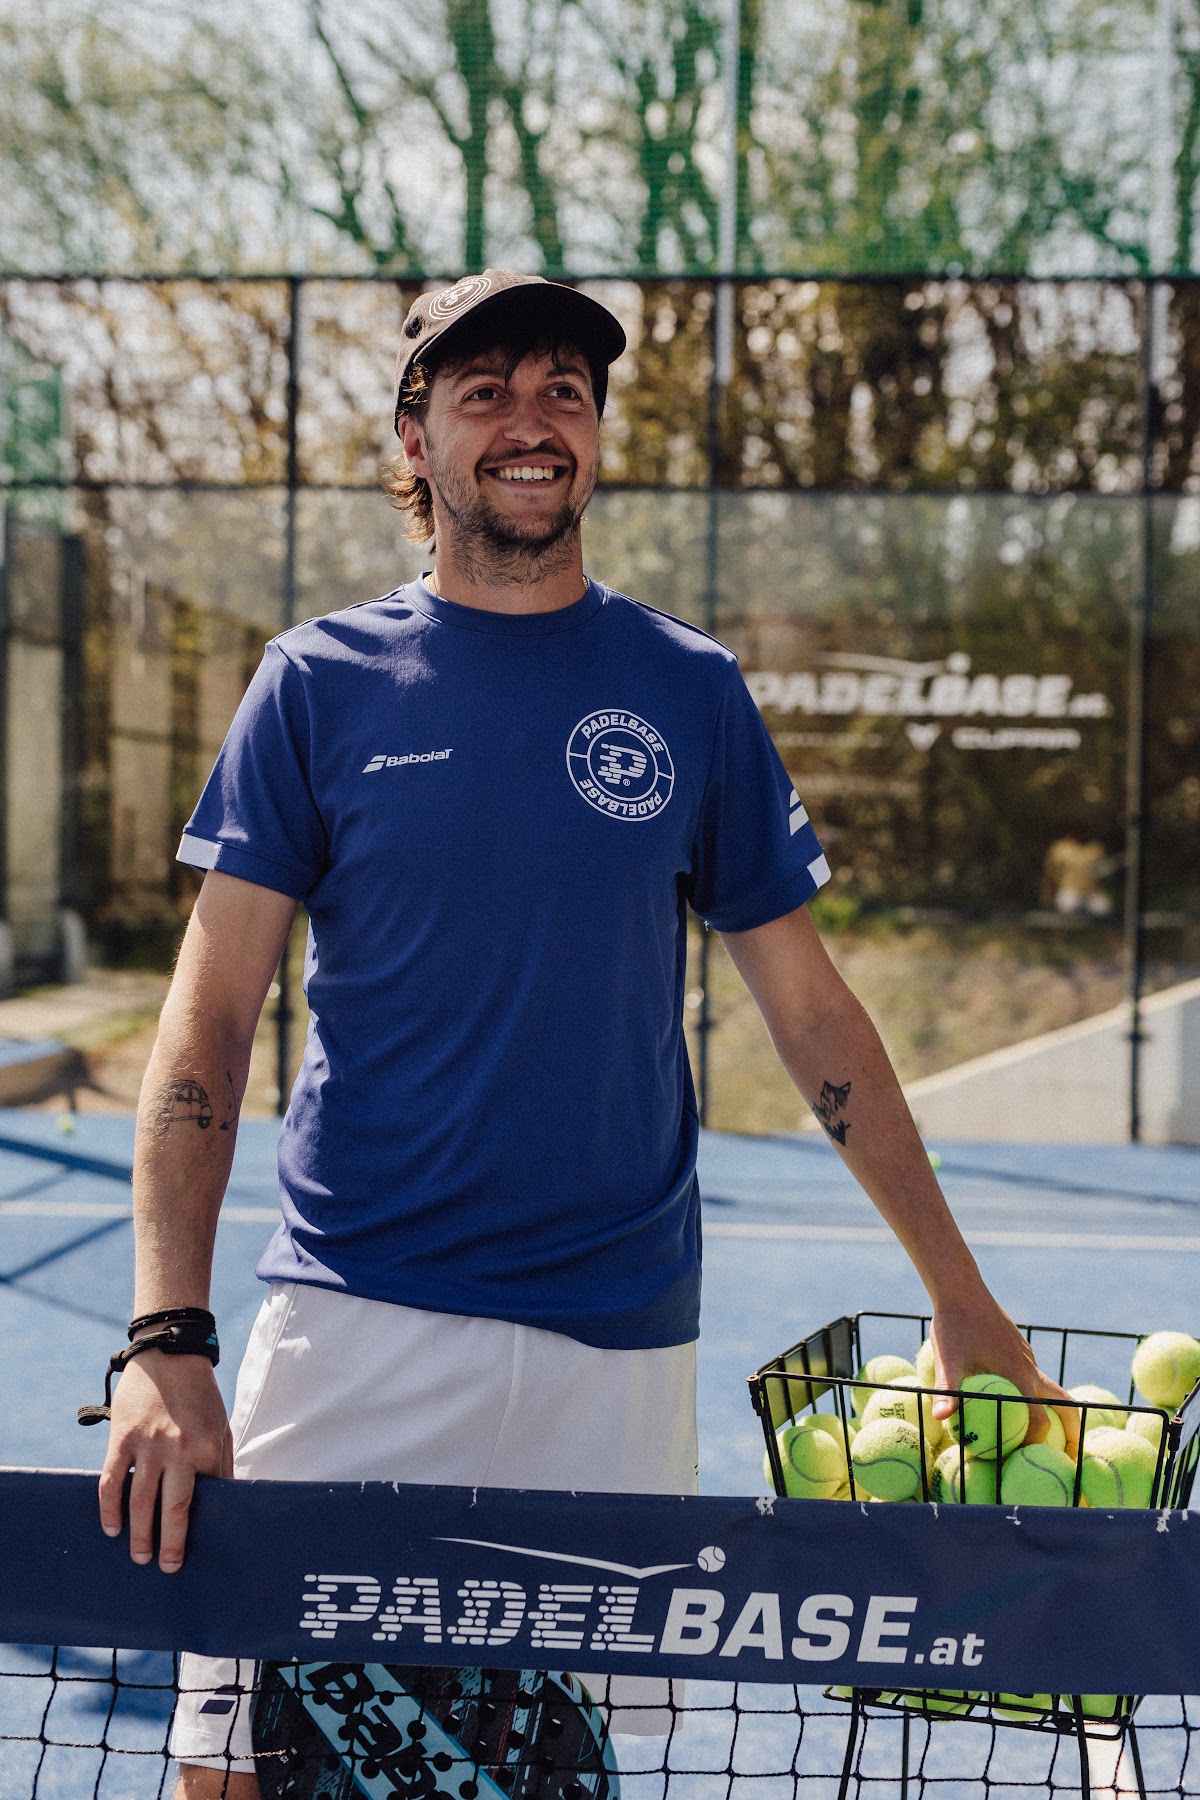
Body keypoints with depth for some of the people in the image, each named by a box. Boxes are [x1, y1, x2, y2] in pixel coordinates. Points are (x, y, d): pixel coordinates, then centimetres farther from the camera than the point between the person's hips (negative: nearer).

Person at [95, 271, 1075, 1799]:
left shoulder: (690, 691, 7)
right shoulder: (320, 681, 3)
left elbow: (807, 1003, 12)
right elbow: (208, 1019, -1)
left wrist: (960, 1295, 11)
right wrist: (166, 1338, -13)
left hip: (620, 1342, 1)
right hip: (355, 1325, -1)